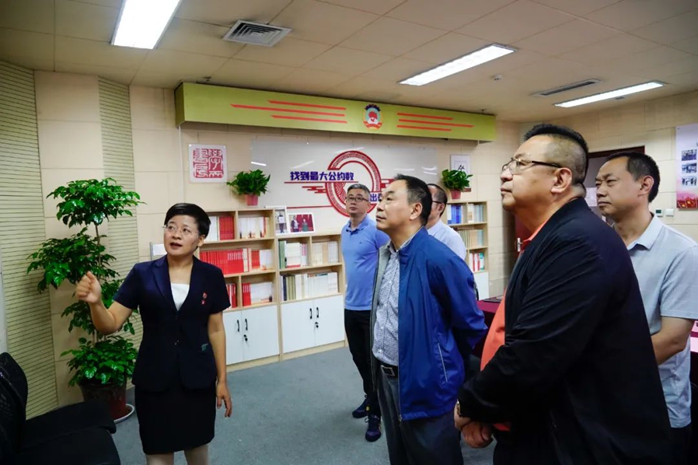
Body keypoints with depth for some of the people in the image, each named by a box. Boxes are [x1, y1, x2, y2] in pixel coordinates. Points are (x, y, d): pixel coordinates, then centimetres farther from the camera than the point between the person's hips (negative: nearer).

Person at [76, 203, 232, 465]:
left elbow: (215, 330, 0)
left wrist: (222, 379, 2)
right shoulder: (142, 274, -6)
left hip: (198, 376, 1)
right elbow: (110, 325, -6)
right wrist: (95, 302, -28)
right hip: (154, 378, 0)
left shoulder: (211, 276, -5)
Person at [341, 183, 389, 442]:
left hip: (373, 307, -7)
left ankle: (375, 413, 16)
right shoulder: (345, 232, 9)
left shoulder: (376, 230, -14)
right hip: (350, 306, 8)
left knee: (374, 360, 4)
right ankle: (370, 397, 40)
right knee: (359, 358, 20)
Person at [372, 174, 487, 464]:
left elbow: (471, 325, -14)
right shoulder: (384, 254, 2)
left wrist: (451, 371, 1)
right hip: (386, 379, 7)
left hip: (425, 386, -7)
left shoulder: (439, 259, -23)